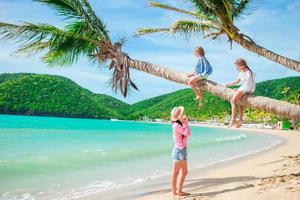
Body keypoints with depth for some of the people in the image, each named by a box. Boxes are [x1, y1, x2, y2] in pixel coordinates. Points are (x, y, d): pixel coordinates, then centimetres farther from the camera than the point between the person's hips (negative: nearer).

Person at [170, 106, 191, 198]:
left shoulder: (180, 125, 12)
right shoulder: (176, 125, -16)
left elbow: (188, 133, 16)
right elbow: (187, 133, -20)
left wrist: (186, 123, 10)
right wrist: (185, 123, -12)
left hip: (183, 150, 10)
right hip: (179, 150, -10)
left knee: (184, 172, 15)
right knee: (175, 173, -3)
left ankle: (180, 191, 23)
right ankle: (174, 193, 3)